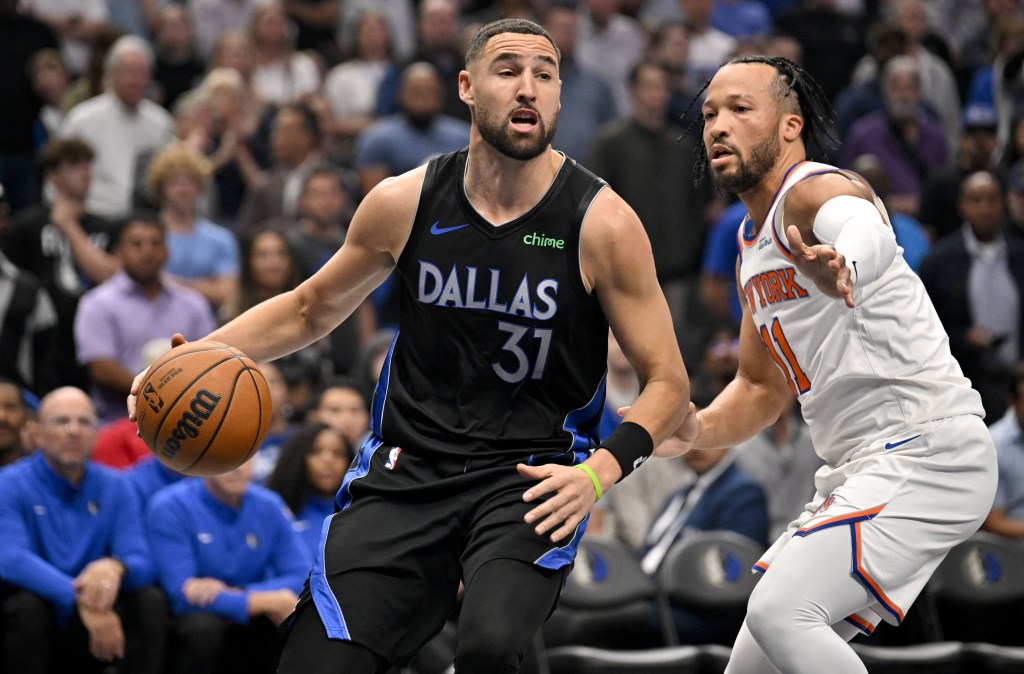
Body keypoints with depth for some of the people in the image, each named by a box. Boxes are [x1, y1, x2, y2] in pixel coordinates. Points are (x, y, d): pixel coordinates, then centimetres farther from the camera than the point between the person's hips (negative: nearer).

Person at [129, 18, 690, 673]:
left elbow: (667, 381, -2)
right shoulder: (405, 203, 1)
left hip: (530, 476, -3)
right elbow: (309, 309, 18)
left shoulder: (602, 223, -8)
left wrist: (600, 470, -20)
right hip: (407, 469, 3)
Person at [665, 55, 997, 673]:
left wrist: (843, 269, -62)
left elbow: (871, 235, -38)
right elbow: (762, 386, 28)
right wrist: (698, 431, 7)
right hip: (861, 471, 10)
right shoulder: (752, 248, 18)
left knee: (780, 611, -26)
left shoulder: (813, 191, -12)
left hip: (926, 452, -10)